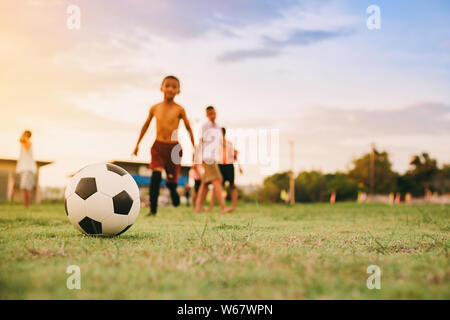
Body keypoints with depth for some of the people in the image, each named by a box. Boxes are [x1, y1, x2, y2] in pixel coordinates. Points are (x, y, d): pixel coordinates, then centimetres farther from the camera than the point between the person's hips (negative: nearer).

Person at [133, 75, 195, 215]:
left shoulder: (179, 110, -4)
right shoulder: (155, 108, 2)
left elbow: (189, 129, 7)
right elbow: (146, 125, 17)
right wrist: (137, 144, 21)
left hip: (174, 147, -1)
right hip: (158, 146, 1)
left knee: (171, 181, 5)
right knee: (156, 174, -21)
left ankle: (173, 192, 43)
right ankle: (153, 209, -15)